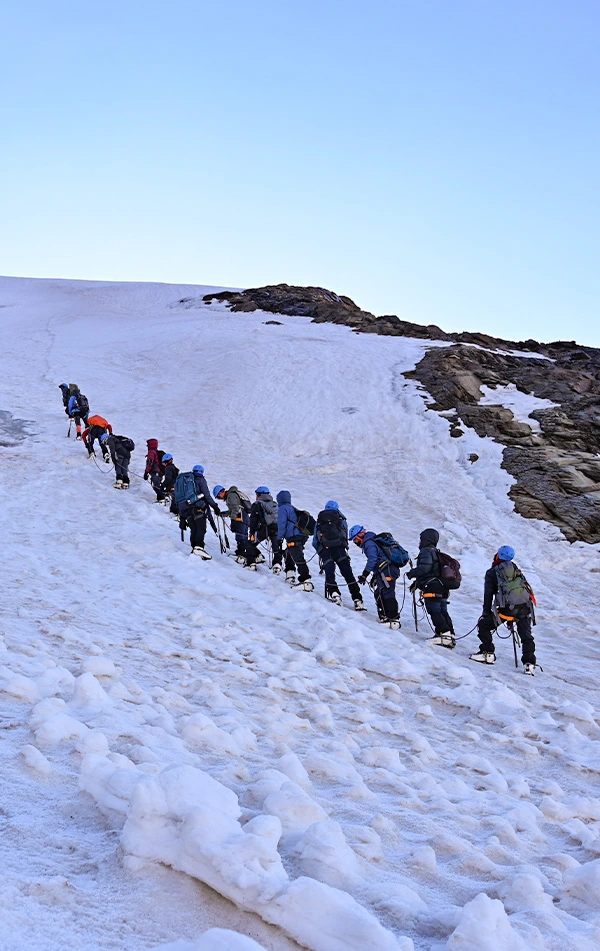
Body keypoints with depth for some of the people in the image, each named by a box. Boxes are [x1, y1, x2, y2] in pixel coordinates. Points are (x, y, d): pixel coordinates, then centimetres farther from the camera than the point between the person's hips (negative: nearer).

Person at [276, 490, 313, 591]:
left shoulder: (282, 508, 1)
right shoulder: (293, 509, 28)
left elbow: (282, 524, -9)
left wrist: (279, 538, -9)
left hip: (293, 539, -9)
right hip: (301, 536, 9)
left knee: (299, 559, -17)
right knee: (288, 554, 28)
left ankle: (306, 581, -26)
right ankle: (290, 575, 27)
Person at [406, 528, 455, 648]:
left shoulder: (426, 551, -7)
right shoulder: (436, 552, 24)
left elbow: (425, 568, -22)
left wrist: (411, 573, -7)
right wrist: (417, 582, 26)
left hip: (432, 588, -9)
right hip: (443, 589, 9)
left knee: (434, 611, -10)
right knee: (443, 612, 9)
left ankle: (444, 633, -19)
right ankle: (450, 635, 6)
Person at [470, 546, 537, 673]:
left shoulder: (491, 573, 12)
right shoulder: (516, 569, 24)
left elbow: (488, 595, 6)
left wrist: (486, 613, 12)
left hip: (507, 607, -4)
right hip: (525, 606, 4)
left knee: (483, 624, 12)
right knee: (526, 635, 12)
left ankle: (487, 653, 8)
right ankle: (529, 664, 0)